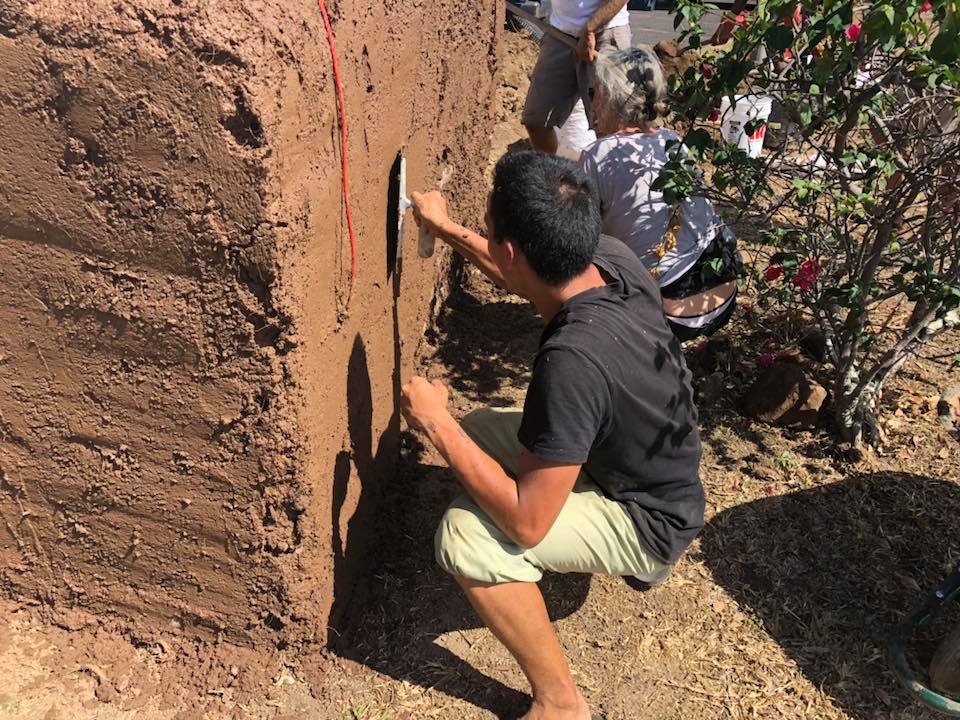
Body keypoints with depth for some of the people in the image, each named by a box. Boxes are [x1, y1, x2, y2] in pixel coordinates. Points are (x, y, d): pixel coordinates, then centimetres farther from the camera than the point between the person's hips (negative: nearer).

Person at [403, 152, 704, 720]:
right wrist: (446, 228, 13)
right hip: (659, 469, 8)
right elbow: (527, 279, 9)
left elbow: (527, 522, -33)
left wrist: (437, 423, -26)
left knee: (467, 535, -24)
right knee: (481, 430, 15)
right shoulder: (612, 257, -16)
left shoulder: (572, 360, -40)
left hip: (651, 522, -8)